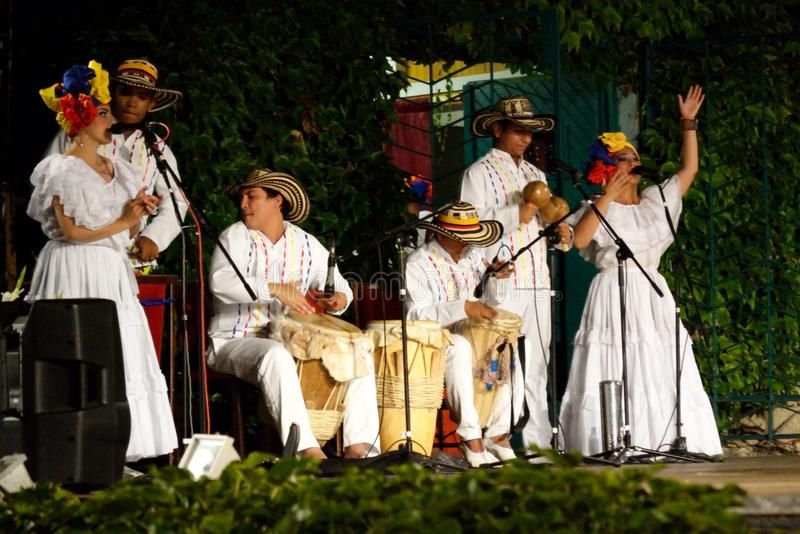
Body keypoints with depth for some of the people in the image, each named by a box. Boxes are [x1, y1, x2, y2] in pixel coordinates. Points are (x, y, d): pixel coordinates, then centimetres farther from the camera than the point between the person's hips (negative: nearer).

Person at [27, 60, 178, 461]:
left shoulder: (116, 170, 16)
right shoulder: (63, 170, -7)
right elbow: (72, 230, -15)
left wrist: (138, 214, -2)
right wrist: (122, 221, -11)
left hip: (112, 274, 8)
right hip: (77, 275, -8)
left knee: (121, 359, 2)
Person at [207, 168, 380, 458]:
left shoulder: (307, 245, 12)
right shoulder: (235, 236, -2)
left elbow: (337, 284, 13)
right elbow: (221, 281, -20)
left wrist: (338, 299, -12)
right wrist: (275, 289, -27)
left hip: (292, 341, 6)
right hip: (235, 342, -6)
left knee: (360, 356, -7)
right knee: (276, 355, -38)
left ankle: (358, 448, -15)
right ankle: (308, 451, -43)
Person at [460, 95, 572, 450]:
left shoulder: (535, 175, 20)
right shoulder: (479, 174, 0)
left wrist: (561, 234, 4)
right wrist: (517, 215, -18)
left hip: (538, 282, 7)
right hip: (502, 284, -7)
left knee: (537, 364, 7)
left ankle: (539, 441, 10)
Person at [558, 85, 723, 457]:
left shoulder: (655, 201, 16)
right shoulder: (597, 208, 0)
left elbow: (689, 168, 20)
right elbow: (579, 239, -19)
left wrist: (689, 123, 14)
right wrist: (608, 196, -17)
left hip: (653, 295, 6)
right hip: (614, 296, -6)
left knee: (662, 374, 0)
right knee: (616, 376, -10)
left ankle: (665, 442, 0)